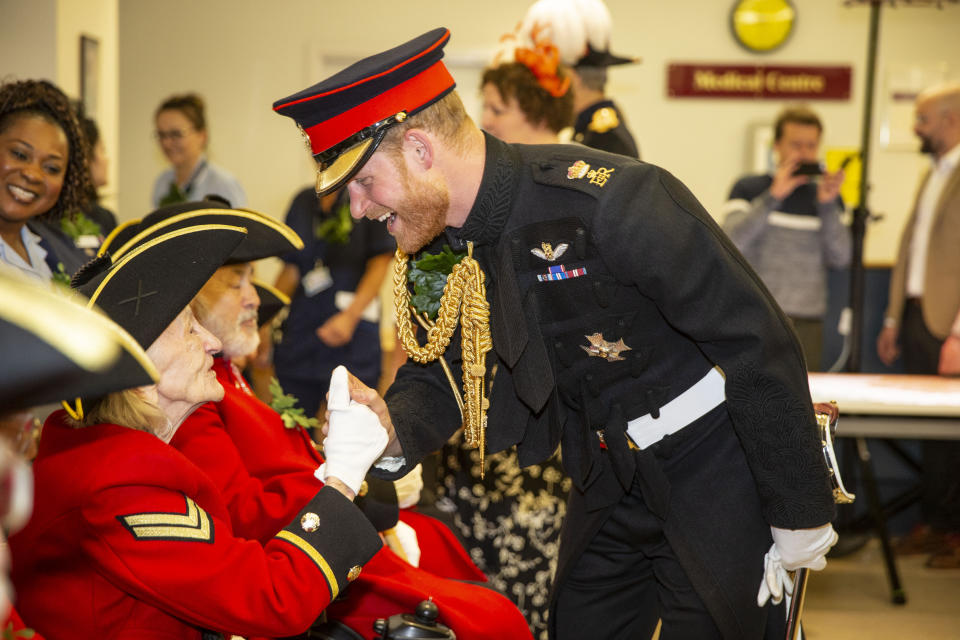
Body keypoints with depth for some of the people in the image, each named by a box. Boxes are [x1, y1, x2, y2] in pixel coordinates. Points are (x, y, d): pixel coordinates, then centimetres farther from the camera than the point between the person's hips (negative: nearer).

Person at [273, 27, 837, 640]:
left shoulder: (615, 201, -30)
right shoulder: (436, 240, -6)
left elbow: (761, 346, -25)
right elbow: (439, 371, 6)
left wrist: (800, 520, -18)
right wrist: (394, 428, -19)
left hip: (715, 467, -6)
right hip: (609, 481, 7)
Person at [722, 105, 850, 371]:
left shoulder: (826, 195, 13)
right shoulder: (748, 188, 6)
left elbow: (840, 259, 3)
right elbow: (731, 243, -10)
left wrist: (828, 204, -8)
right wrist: (773, 196, -14)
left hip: (807, 322, 2)